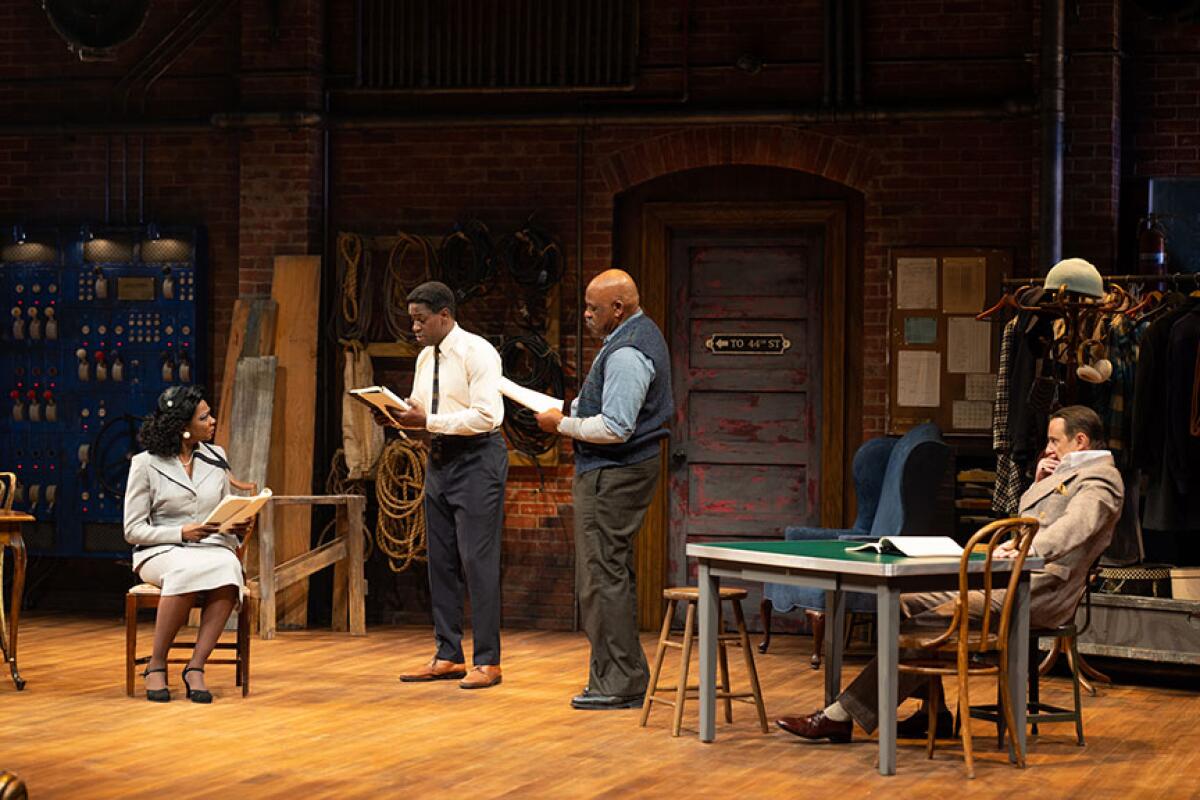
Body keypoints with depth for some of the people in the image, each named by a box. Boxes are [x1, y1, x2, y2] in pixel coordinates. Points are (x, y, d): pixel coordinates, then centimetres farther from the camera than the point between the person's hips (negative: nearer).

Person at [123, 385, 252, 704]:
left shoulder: (216, 458, 15)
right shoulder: (145, 464, 0)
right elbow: (133, 530, -2)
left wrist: (238, 527, -3)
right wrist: (181, 533, -17)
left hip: (212, 548, 4)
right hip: (160, 552, -3)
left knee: (228, 566, -35)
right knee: (187, 570, -41)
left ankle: (196, 666, -32)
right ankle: (156, 665, -24)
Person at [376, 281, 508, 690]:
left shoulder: (477, 353, -13)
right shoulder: (426, 357, 13)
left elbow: (487, 415, -22)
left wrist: (427, 421, -23)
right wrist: (397, 415, -1)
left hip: (477, 460, -9)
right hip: (440, 459, 9)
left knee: (478, 560, -8)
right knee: (440, 561, 10)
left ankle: (487, 661, -3)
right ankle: (448, 657, 17)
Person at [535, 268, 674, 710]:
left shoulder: (627, 354, -21)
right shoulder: (642, 333, 13)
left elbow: (615, 427, -25)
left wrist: (562, 424, -13)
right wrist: (573, 408, 11)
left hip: (612, 475, -11)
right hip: (625, 467, 11)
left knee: (602, 576, -8)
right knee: (614, 574, 16)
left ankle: (616, 685, -5)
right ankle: (627, 676, 22)